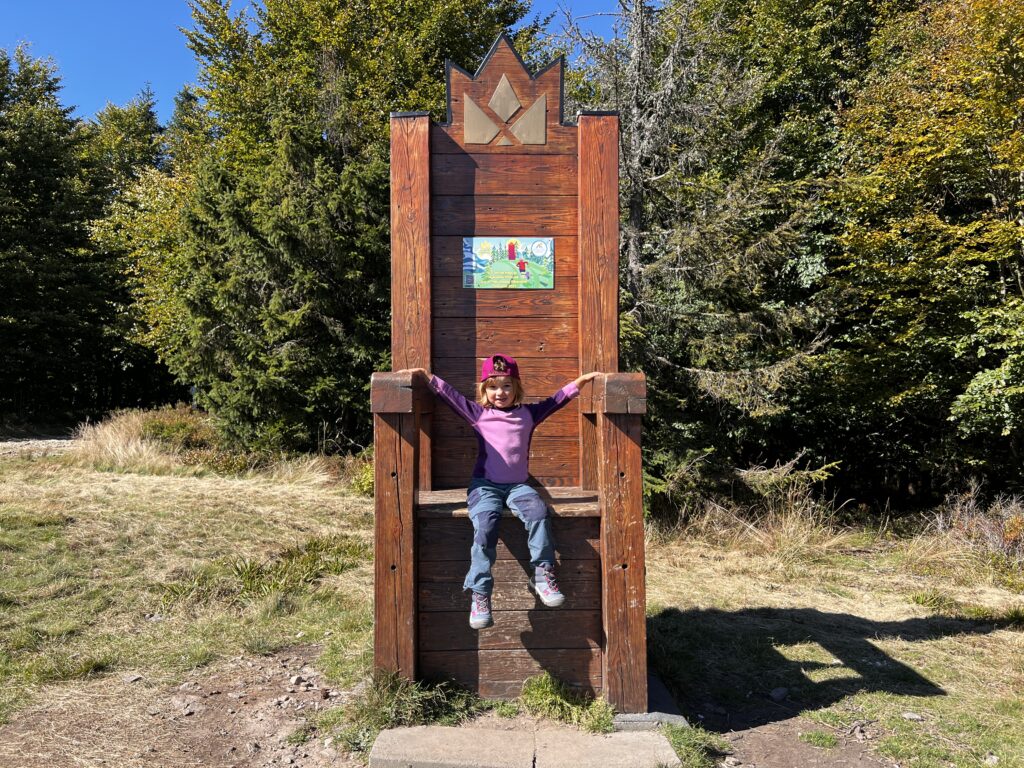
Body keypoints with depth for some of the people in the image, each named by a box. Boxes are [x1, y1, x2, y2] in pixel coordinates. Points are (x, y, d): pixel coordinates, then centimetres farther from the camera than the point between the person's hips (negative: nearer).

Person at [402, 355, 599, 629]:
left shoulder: (528, 414, 16)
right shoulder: (477, 413, 12)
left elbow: (555, 400, 21)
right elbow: (451, 395, 12)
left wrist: (581, 380, 19)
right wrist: (428, 376, 5)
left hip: (517, 485, 1)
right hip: (485, 484, -1)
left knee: (537, 511, -30)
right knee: (485, 525, -29)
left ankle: (543, 575, -17)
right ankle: (479, 595, -25)